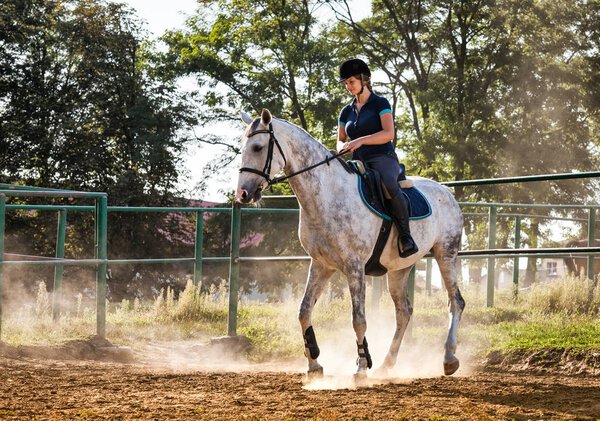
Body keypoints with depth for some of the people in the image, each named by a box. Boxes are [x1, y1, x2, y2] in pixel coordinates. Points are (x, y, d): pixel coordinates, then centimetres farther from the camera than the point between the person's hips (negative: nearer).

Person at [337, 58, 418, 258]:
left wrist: (360, 141, -20)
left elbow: (388, 134, -9)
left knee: (389, 185, -39)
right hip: (358, 163, 6)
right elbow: (340, 141, 20)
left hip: (383, 159, -6)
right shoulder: (347, 112, 21)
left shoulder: (380, 103, 4)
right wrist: (343, 147, -5)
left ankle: (405, 236, -29)